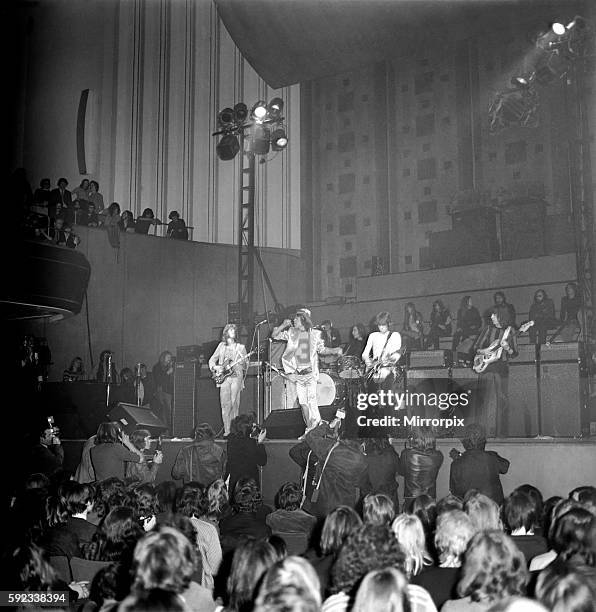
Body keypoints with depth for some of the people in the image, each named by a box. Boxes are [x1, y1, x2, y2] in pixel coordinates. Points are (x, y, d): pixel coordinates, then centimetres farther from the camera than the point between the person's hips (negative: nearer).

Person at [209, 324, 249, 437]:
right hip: (224, 377, 1)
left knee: (234, 403, -11)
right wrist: (215, 367, -2)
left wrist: (243, 362, -7)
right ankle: (227, 430, -5)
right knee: (225, 404, -6)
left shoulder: (241, 347, 14)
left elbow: (245, 365, 14)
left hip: (236, 376, -1)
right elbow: (211, 360, 16)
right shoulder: (221, 346, 15)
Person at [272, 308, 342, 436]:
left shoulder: (314, 334, 3)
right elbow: (274, 335, 5)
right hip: (298, 373, 2)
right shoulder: (291, 333, 6)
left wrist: (335, 351, -2)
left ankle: (316, 424, -6)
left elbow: (322, 349, 12)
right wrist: (283, 325, -9)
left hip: (310, 372, -2)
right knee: (302, 402, 3)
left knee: (311, 400, -13)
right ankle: (309, 426, 13)